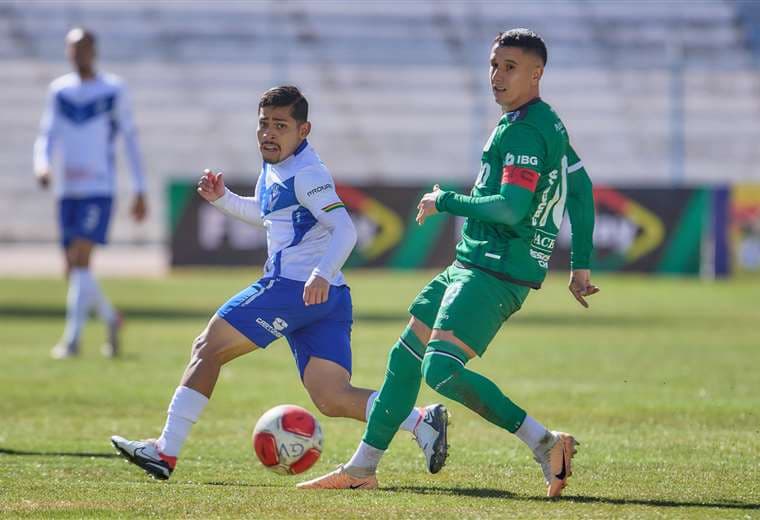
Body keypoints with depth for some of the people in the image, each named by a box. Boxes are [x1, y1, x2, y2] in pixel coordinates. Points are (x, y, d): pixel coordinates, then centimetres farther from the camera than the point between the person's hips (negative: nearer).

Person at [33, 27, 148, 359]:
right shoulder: (59, 91, 10)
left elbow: (130, 139, 5)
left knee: (80, 259, -18)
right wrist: (42, 164, -11)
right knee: (73, 270, 6)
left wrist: (140, 191, 4)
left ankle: (72, 338, -19)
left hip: (99, 189, -5)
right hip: (67, 191, 5)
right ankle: (111, 319, 30)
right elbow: (48, 135, 11)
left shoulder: (114, 91, 1)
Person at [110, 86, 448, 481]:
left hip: (294, 286, -10)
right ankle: (422, 421, -15)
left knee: (207, 348, 0)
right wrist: (222, 199, 24)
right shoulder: (275, 167, 20)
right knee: (332, 399, 0)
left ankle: (166, 451, -1)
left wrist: (323, 273, -36)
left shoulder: (306, 173, -9)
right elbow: (266, 214, 39)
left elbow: (344, 230, -19)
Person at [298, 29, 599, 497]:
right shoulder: (548, 123, 15)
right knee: (406, 356, 16)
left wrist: (446, 202, -10)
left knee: (442, 370, -21)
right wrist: (581, 265, 26)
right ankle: (362, 468, 24)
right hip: (473, 266, 11)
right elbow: (581, 187, 23)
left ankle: (545, 444, -19)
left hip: (495, 273, -11)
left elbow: (511, 209, -25)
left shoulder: (524, 131, -17)